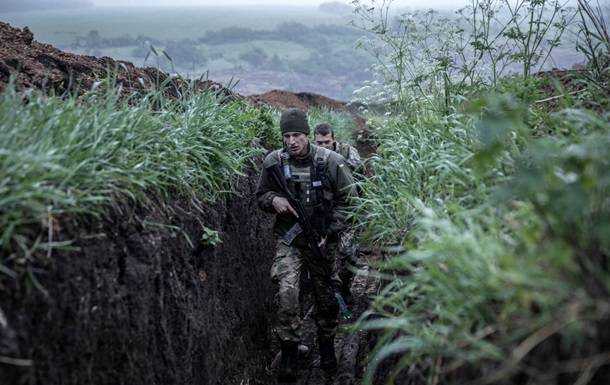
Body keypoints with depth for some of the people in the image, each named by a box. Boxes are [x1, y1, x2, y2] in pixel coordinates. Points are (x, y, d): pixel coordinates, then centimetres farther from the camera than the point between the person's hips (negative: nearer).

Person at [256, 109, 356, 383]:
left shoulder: (331, 162, -10)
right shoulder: (274, 162, -6)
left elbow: (347, 200, -3)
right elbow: (261, 194, 9)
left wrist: (331, 233, -10)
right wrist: (273, 199, -15)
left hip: (323, 240, 0)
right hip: (289, 239, 0)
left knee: (326, 298, 12)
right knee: (286, 291, -18)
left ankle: (327, 350, 35)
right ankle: (289, 354, -3)